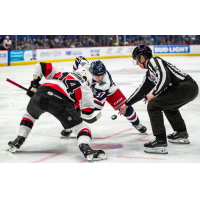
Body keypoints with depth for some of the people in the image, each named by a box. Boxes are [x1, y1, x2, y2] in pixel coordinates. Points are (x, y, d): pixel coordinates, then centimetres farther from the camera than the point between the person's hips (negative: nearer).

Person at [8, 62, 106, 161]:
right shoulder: (85, 88, 23)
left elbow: (41, 65, 30)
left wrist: (34, 83, 31)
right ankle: (86, 149, -21)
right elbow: (88, 113, 17)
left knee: (29, 115, 36)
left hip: (40, 95, 4)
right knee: (80, 127, 6)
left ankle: (18, 141, 29)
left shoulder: (60, 74, 34)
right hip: (59, 102, -4)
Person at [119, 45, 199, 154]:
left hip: (185, 87, -11)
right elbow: (142, 90, 32)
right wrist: (126, 104, 38)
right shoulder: (149, 73, 25)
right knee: (168, 104, 35)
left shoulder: (154, 61, -4)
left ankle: (160, 142, -12)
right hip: (190, 88, 11)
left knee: (153, 105, -9)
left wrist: (153, 93, -10)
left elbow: (164, 78, -19)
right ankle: (182, 134, 41)